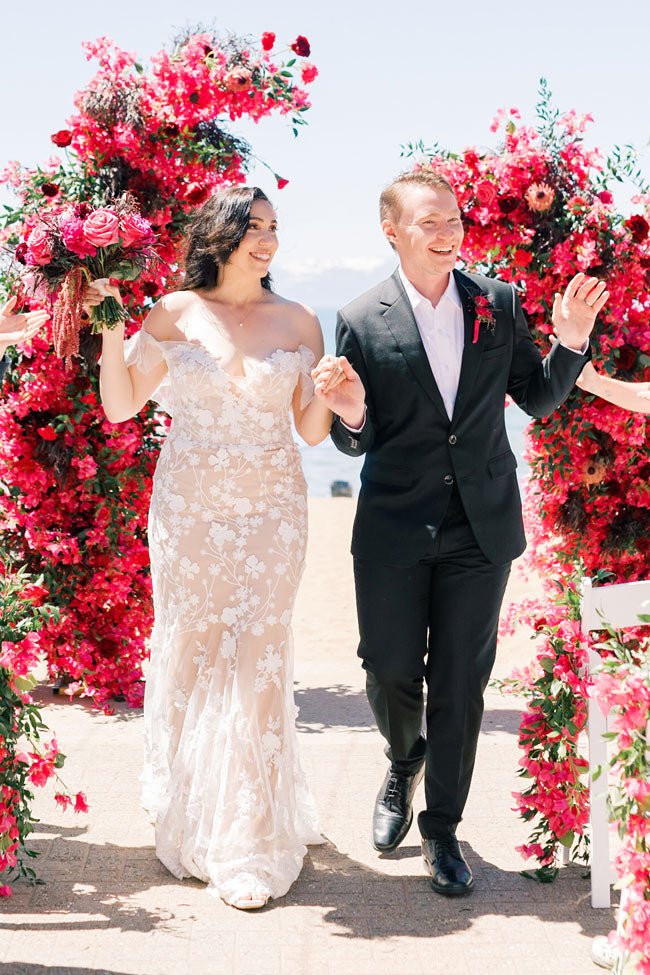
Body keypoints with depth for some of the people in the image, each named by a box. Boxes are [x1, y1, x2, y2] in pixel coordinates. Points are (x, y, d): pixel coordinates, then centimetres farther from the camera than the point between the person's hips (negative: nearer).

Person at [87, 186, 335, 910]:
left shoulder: (297, 322, 4)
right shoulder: (175, 313, 2)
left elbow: (310, 431, 6)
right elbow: (120, 407, 2)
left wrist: (325, 394, -14)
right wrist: (111, 331, -8)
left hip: (271, 509, 0)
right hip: (189, 506, 0)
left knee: (258, 661, -3)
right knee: (189, 655, 4)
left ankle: (249, 843, 7)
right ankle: (190, 823, 22)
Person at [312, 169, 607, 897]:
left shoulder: (498, 303, 1)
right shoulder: (362, 322, -5)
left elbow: (538, 400, 8)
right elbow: (355, 444, -1)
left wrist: (571, 341, -9)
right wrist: (351, 417, -24)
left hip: (482, 525, 1)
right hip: (394, 529, -1)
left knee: (460, 683, 7)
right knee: (389, 671, 5)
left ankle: (442, 826, 23)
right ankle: (404, 761, 40)